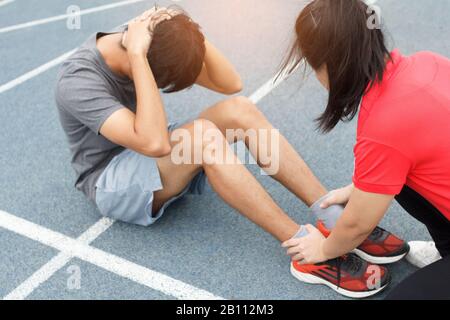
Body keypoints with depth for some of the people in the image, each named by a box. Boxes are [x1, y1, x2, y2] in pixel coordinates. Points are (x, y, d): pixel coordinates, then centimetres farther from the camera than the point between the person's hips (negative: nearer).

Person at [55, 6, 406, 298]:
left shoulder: (155, 45, -8)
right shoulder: (78, 82, -27)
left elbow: (230, 84, -11)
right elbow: (154, 142, -40)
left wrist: (192, 33, -24)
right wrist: (136, 56, -39)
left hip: (163, 162, 7)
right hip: (110, 182, -6)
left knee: (239, 110, -20)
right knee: (202, 135, -35)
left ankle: (339, 222, -22)